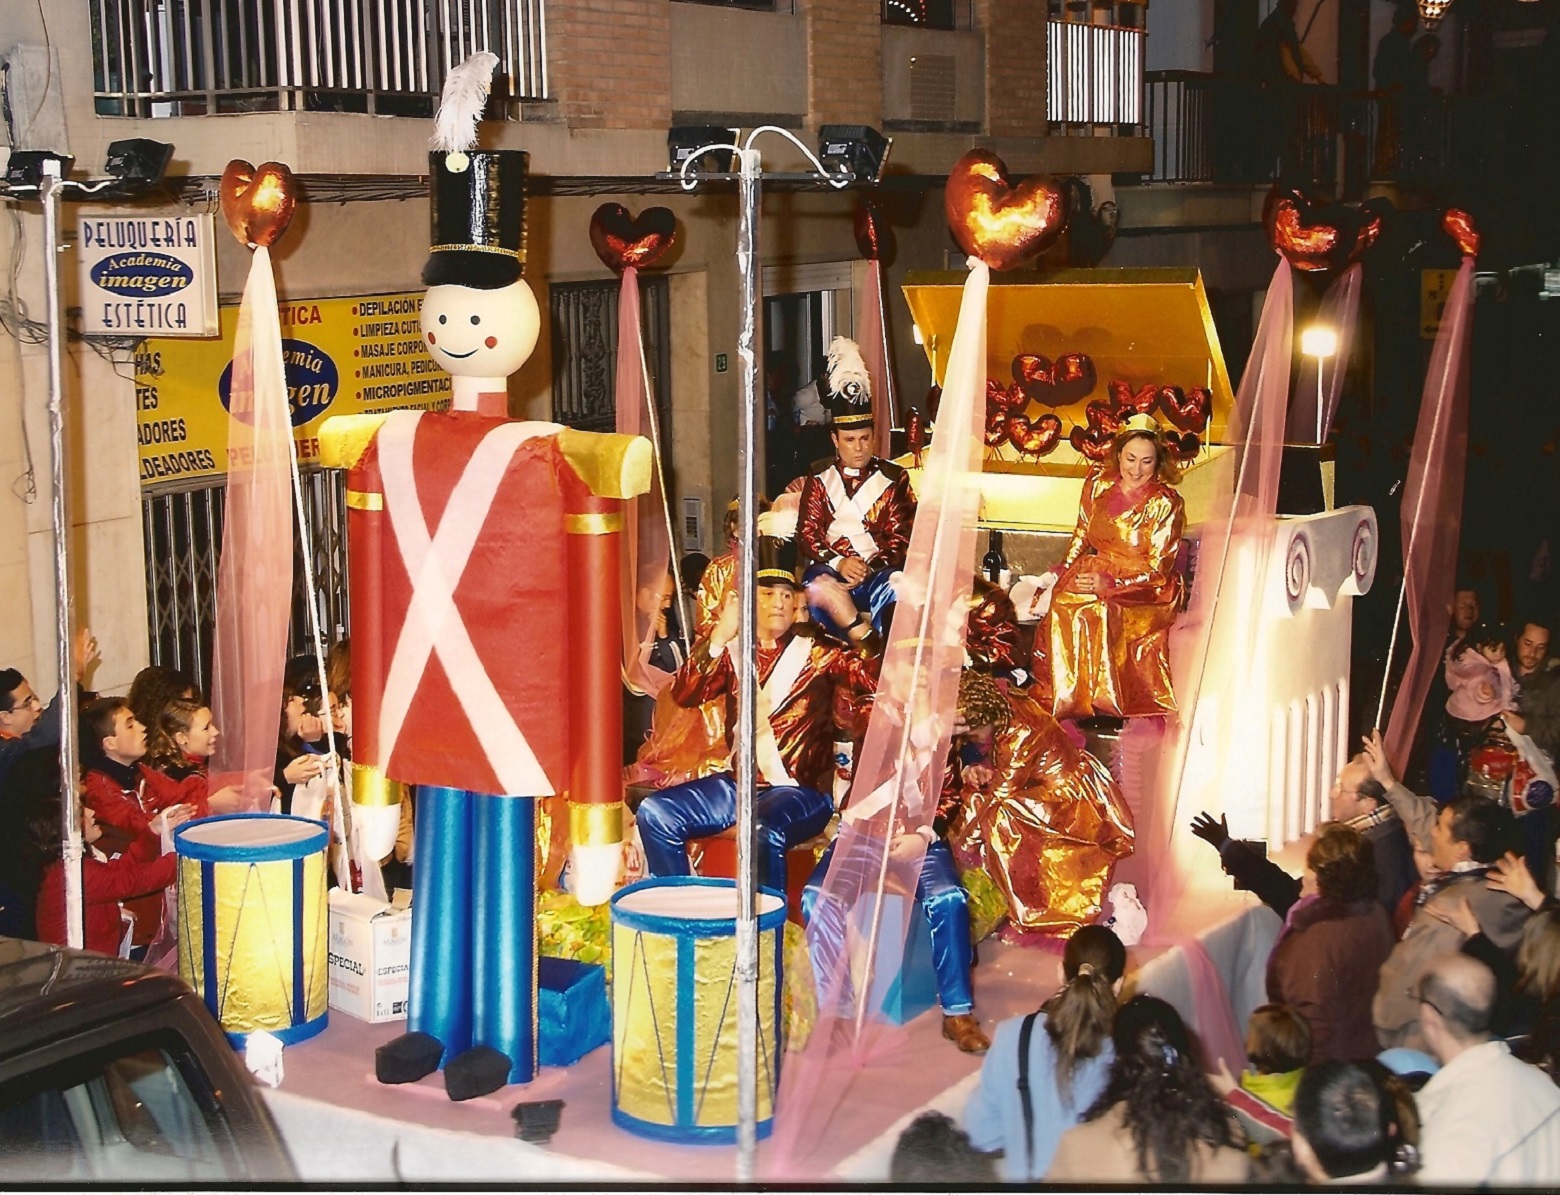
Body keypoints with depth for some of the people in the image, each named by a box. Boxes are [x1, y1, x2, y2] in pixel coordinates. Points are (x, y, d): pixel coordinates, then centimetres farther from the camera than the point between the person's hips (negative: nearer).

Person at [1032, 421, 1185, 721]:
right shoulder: (1098, 482, 2)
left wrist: (1111, 584, -23)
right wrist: (1064, 573, 0)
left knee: (1100, 612, -35)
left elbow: (1158, 568, -12)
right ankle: (1067, 701, -12)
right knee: (1064, 605, -27)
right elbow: (1082, 536, 14)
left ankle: (1104, 702, -18)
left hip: (1145, 589, -5)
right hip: (1097, 571, 5)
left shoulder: (1165, 503, -11)